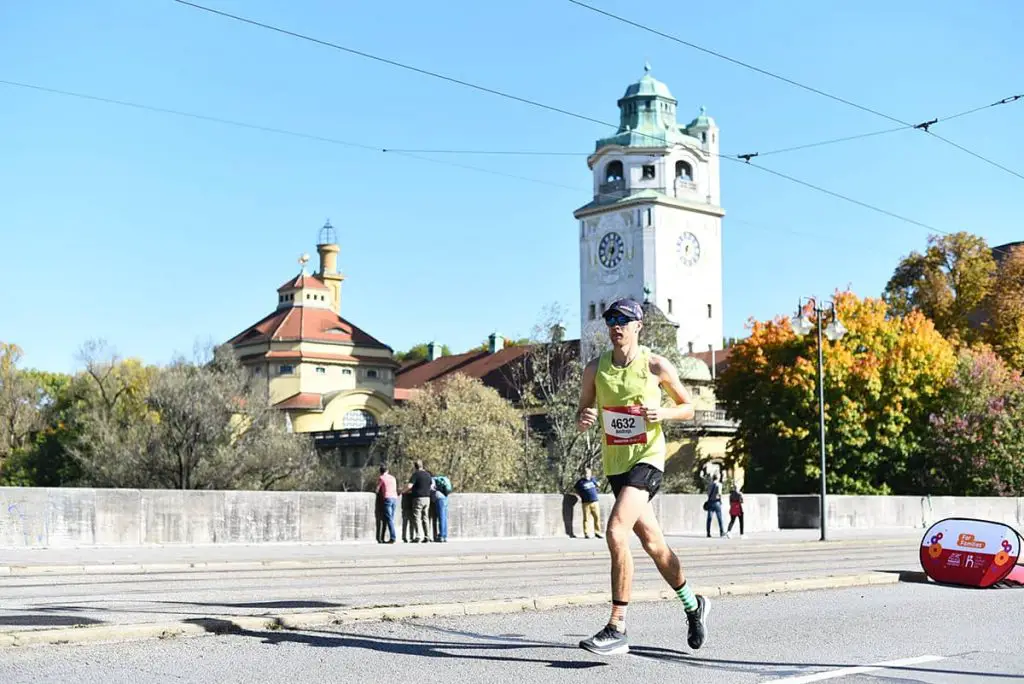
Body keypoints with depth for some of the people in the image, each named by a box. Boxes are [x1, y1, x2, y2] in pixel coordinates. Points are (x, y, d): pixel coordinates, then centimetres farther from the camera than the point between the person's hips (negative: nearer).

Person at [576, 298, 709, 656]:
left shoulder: (657, 366, -6)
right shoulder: (595, 368, 4)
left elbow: (688, 407, 4)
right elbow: (583, 411, 12)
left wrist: (663, 413, -16)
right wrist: (583, 420, -11)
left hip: (647, 459, -5)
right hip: (614, 464, 5)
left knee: (616, 532, -23)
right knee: (653, 543, 16)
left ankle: (617, 628, -16)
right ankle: (693, 605, 39)